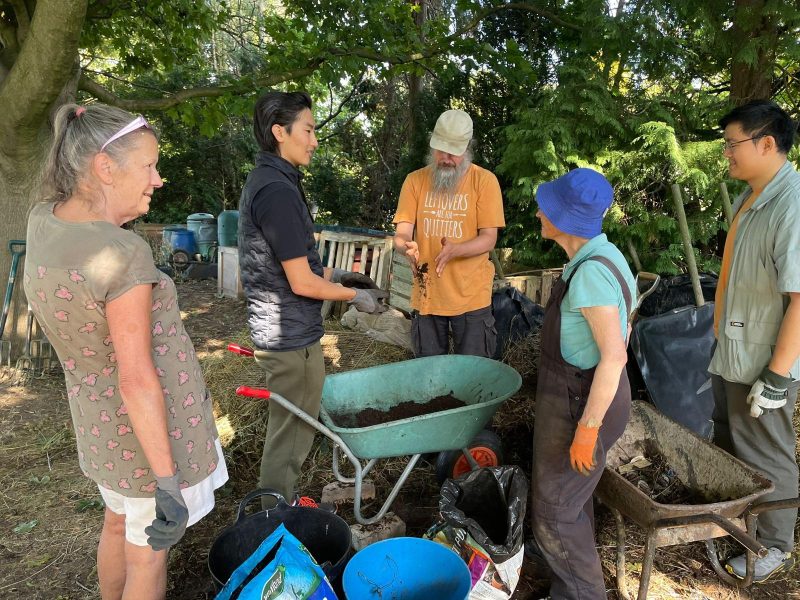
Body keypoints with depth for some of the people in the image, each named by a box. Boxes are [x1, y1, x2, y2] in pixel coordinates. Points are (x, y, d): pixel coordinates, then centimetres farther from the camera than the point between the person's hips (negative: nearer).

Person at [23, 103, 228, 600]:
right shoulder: (124, 254, -29)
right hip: (152, 429, -8)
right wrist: (167, 482, -22)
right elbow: (137, 380, -28)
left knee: (119, 523, 31)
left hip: (100, 423, 8)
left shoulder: (43, 220, -5)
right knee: (148, 555, 14)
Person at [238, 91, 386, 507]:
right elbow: (302, 283, -21)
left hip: (275, 329, 10)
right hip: (292, 337, -10)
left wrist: (335, 275, 15)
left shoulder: (261, 181, 10)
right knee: (293, 433, 6)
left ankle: (279, 508, 41)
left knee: (287, 427, 23)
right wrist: (355, 296, -7)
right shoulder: (278, 191, -22)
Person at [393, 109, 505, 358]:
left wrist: (455, 250, -27)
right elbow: (401, 234, -1)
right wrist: (406, 245, -25)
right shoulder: (415, 180, 3)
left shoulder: (484, 180, -4)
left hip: (471, 297, -2)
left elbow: (489, 239, -8)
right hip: (426, 296, 2)